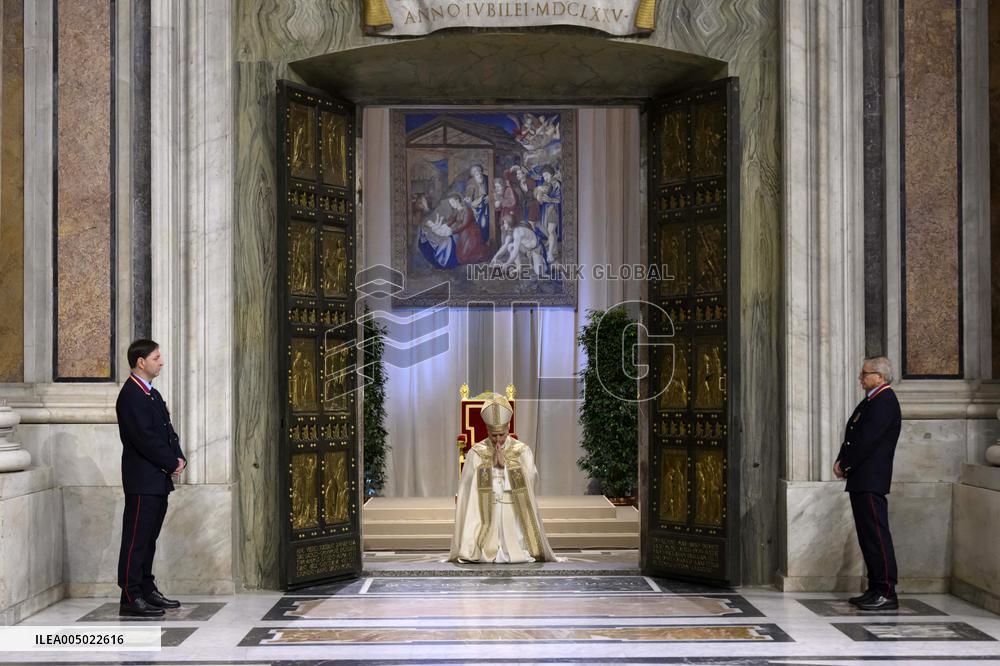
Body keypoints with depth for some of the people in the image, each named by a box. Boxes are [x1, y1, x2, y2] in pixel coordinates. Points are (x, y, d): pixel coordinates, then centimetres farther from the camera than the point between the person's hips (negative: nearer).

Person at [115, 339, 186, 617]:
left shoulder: (152, 394, 18)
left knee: (149, 538, 13)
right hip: (142, 481, -9)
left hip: (159, 480, 9)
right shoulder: (130, 395, -13)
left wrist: (179, 458, 2)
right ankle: (131, 597, -4)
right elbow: (145, 438, -19)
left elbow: (167, 432, 19)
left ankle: (147, 591, 20)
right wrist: (172, 463, -12)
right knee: (136, 539, -6)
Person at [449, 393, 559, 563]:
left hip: (515, 513, 0)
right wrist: (491, 463, -10)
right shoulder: (476, 453, 4)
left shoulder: (522, 451, 4)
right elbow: (467, 488, -5)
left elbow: (528, 482, -7)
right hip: (486, 515, 0)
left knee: (519, 556, -12)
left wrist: (505, 463, -11)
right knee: (485, 556, -12)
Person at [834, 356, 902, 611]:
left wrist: (844, 465, -11)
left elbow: (867, 440, -19)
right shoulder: (870, 401, 18)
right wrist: (841, 461, 5)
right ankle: (875, 589, 18)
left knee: (877, 534, -9)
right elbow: (853, 436, 19)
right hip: (861, 480, 10)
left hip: (871, 480, -10)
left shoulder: (885, 402, -14)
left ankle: (887, 594, -7)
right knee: (867, 535, 12)